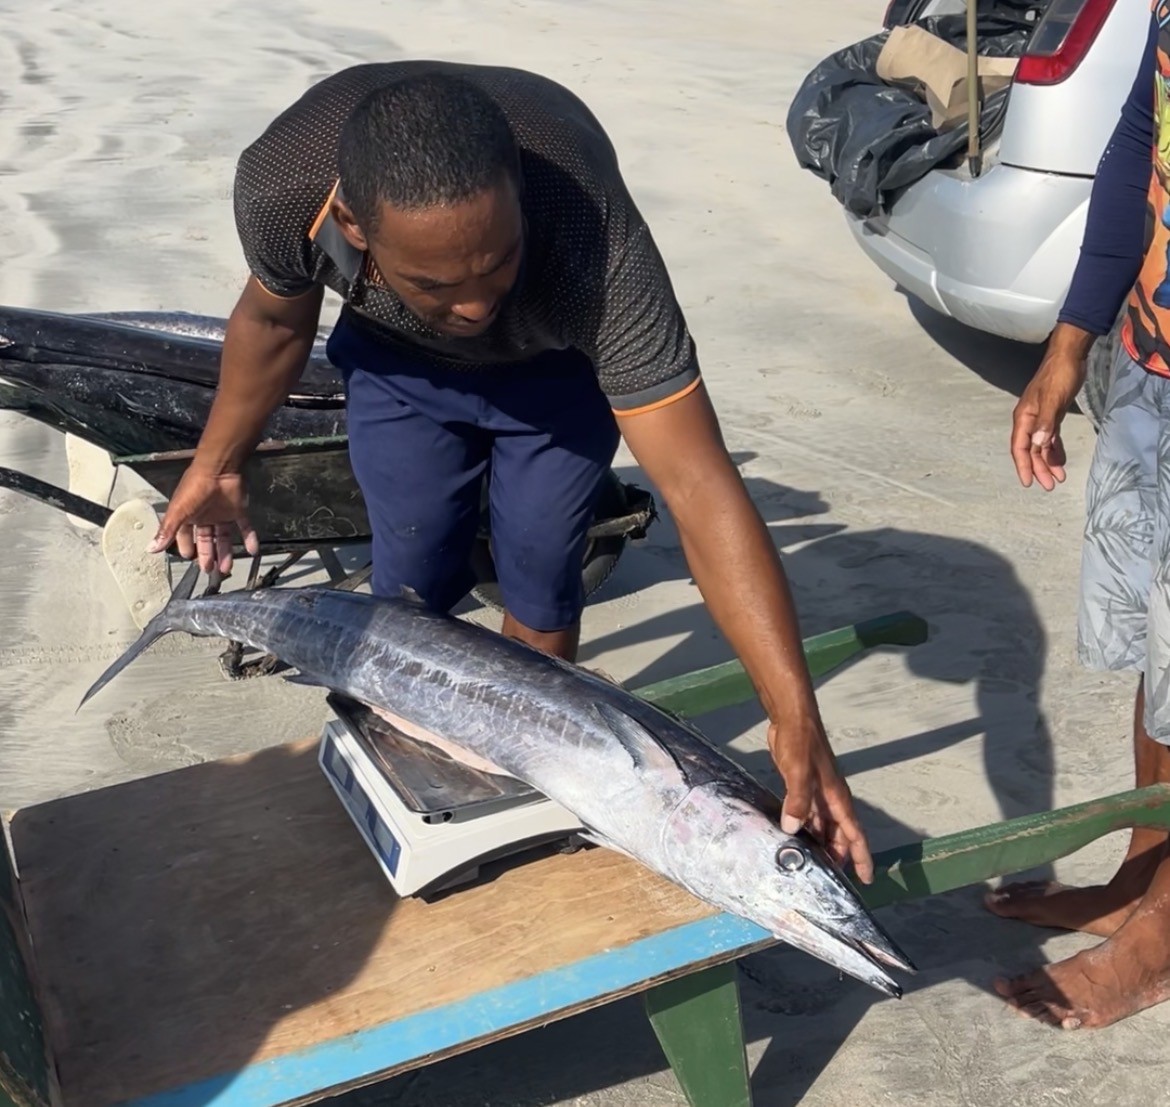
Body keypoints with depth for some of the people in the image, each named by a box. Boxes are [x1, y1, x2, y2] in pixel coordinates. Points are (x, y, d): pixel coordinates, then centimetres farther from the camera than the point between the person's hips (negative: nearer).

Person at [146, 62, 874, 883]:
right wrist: (216, 467, 0)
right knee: (412, 571, 0)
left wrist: (795, 719, -47)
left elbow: (700, 486, -44)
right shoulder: (281, 185, -36)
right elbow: (275, 320, -11)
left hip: (555, 361, -1)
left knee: (540, 571, -2)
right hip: (396, 355, 2)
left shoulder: (595, 248, -45)